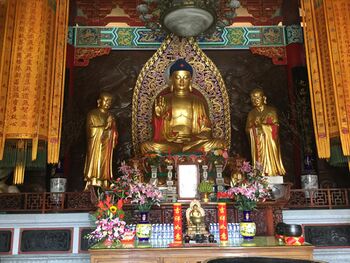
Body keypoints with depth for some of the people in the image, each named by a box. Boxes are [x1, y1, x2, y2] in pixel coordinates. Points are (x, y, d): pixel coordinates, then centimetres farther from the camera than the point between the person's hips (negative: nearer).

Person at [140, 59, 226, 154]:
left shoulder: (199, 102, 15)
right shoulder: (162, 101, 12)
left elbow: (206, 132, 10)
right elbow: (157, 134, 7)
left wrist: (193, 138, -11)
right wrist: (159, 116, -13)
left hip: (195, 142, 1)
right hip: (168, 144, 0)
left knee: (219, 143, -27)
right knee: (146, 146, -30)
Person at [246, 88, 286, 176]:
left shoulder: (271, 110, 4)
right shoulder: (252, 113, 11)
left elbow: (275, 126, -4)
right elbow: (247, 129, 6)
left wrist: (262, 125, -13)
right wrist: (254, 125, -13)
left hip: (269, 142, -2)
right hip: (257, 143, 2)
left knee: (270, 159, -8)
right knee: (259, 159, -5)